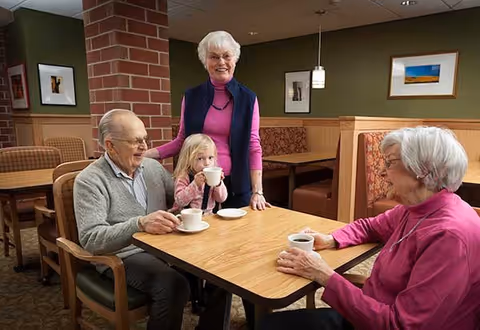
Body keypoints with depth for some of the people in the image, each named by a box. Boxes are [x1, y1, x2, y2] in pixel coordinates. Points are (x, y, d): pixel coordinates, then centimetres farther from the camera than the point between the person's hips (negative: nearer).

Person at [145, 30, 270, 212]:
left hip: (236, 186, -1)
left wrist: (257, 191, -8)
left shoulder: (248, 98, -1)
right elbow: (182, 140, 9)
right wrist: (146, 153, -4)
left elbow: (253, 147, -2)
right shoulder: (191, 97, 2)